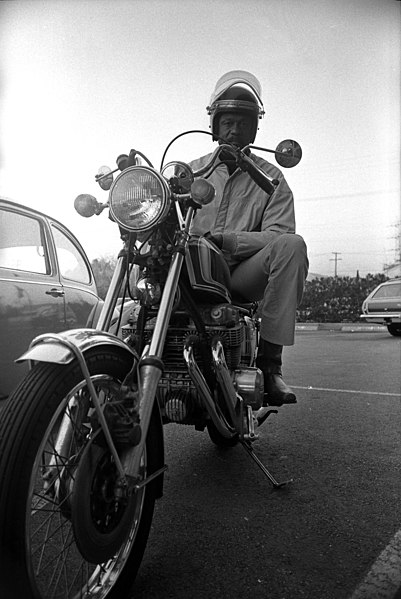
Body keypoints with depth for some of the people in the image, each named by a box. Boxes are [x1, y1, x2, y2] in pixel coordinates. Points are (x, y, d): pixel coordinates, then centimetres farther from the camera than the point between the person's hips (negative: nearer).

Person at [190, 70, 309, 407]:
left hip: (242, 277, -1)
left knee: (292, 246, -29)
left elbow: (279, 235, -6)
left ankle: (270, 360, -28)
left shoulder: (270, 177, 11)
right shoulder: (191, 171, 18)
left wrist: (222, 238, -19)